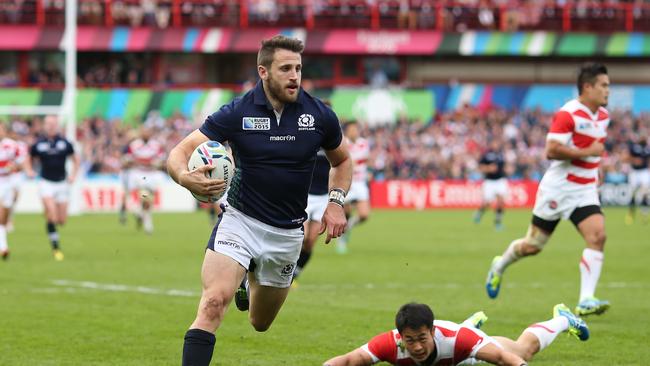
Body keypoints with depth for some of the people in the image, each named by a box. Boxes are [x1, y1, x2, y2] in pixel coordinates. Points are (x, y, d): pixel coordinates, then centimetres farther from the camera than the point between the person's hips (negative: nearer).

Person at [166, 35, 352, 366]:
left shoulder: (320, 115, -5)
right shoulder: (236, 113, -12)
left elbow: (342, 160, 14)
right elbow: (180, 153, -13)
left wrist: (336, 202, -3)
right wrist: (185, 177, -37)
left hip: (287, 234, 3)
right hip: (239, 222, -3)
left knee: (260, 323, 19)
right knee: (213, 303, -26)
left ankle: (250, 282, 54)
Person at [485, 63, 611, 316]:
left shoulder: (603, 116, 9)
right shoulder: (568, 114, -17)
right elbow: (551, 151, -26)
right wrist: (588, 152, -22)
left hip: (585, 190, 6)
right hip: (558, 188, -6)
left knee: (597, 236, -17)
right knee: (533, 245, 6)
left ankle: (586, 301, -20)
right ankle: (500, 266, 38)